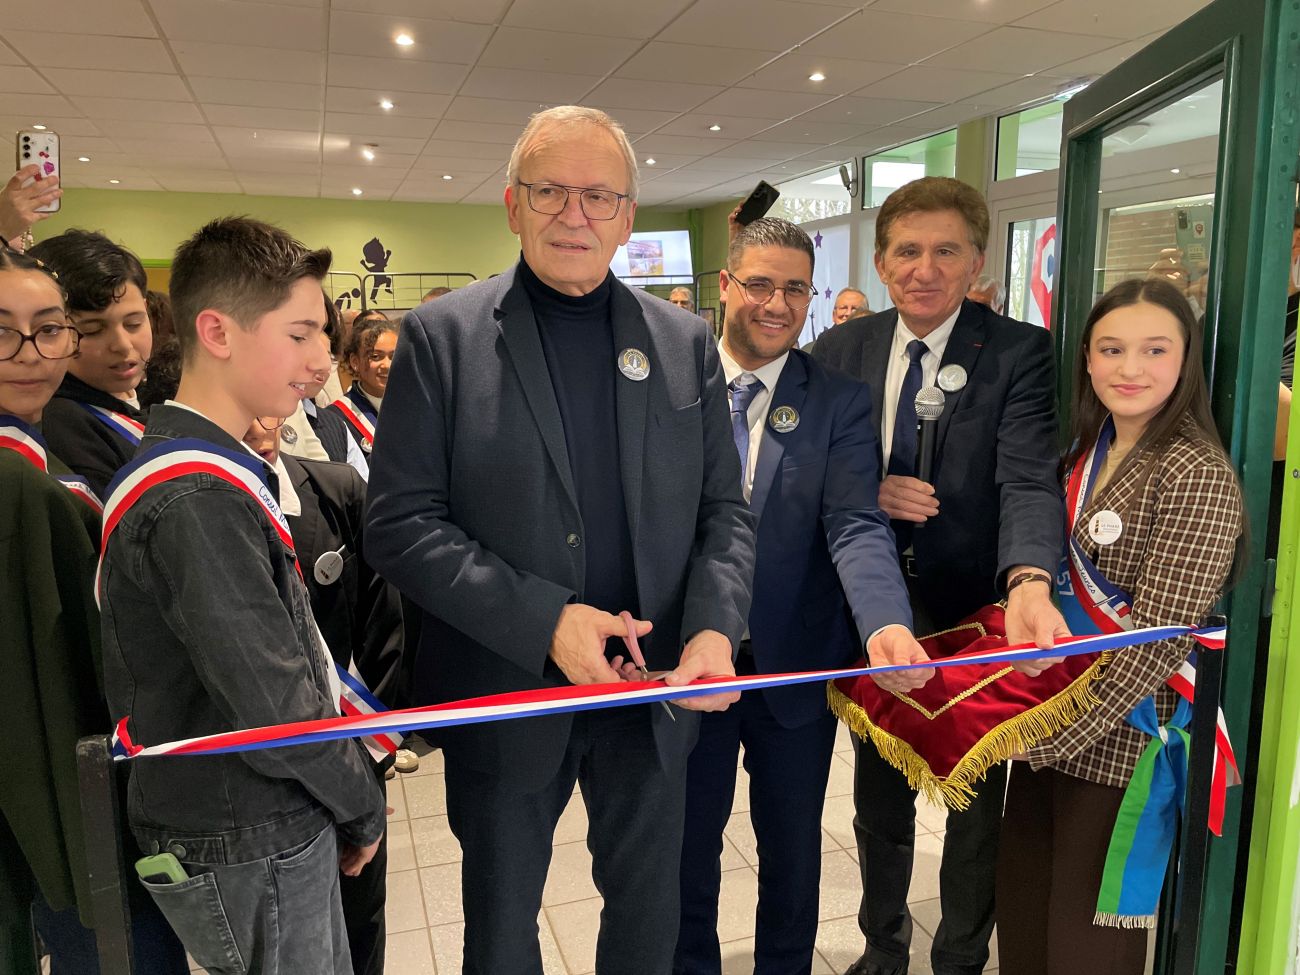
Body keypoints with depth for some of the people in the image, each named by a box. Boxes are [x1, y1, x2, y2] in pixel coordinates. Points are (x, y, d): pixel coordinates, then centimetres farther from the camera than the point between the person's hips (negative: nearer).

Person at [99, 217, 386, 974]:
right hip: (246, 854, -8)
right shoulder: (197, 500, -24)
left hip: (276, 827, 8)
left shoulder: (213, 470, 7)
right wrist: (362, 806, -10)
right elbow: (275, 703, -24)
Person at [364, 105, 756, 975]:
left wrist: (715, 627, -16)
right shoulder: (442, 336, -7)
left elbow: (724, 511, 3)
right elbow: (398, 522, -12)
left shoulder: (686, 344, 2)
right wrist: (542, 621, -21)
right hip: (506, 692, -2)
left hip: (656, 693, 3)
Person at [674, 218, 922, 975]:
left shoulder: (841, 401, -6)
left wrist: (886, 622, -34)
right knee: (687, 843, 20)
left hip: (796, 666, 0)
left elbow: (857, 526, -16)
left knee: (794, 848, 20)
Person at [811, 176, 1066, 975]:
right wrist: (867, 491, -18)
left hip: (976, 618, -3)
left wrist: (1030, 584, -43)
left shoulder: (1019, 353, -12)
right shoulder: (840, 349, -2)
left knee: (976, 810, 17)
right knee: (879, 796, 21)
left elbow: (1029, 480, -24)